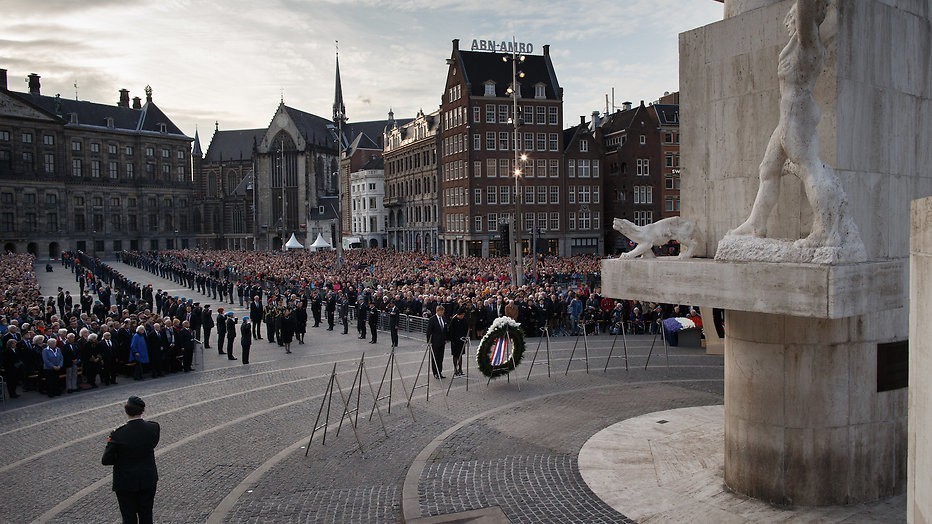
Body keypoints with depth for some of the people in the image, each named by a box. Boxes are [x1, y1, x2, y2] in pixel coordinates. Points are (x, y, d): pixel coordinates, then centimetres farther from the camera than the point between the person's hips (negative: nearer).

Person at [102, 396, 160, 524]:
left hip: (125, 483, -3)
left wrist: (120, 458, 3)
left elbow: (105, 460, -13)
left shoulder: (118, 434, -23)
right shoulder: (154, 428, -15)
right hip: (148, 480, 3)